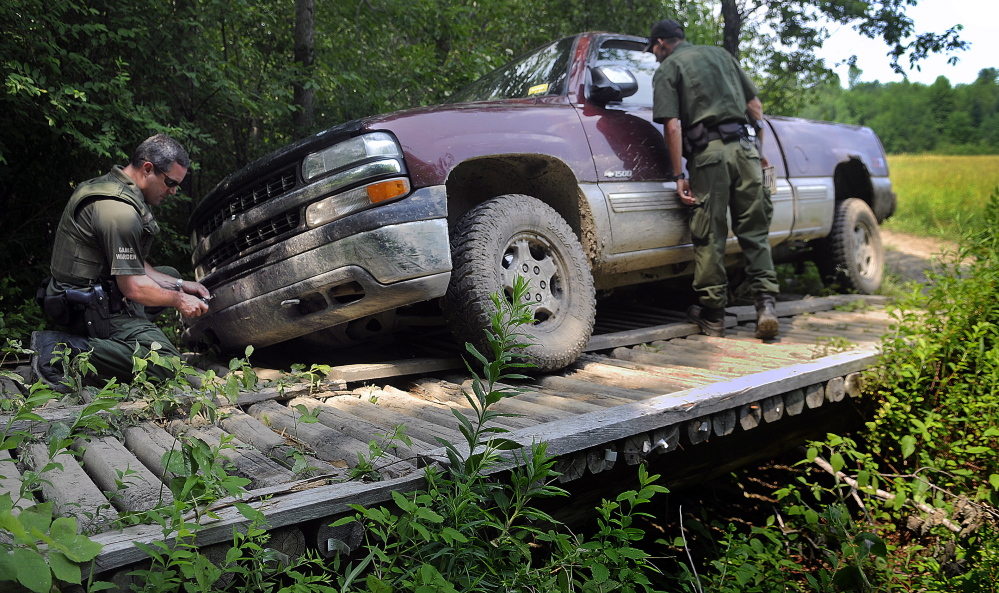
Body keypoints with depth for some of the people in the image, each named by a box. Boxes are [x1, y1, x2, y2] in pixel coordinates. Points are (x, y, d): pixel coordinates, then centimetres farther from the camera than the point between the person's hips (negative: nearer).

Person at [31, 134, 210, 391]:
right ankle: (67, 349, -17)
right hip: (91, 307, -11)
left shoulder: (110, 187, 12)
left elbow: (131, 266, 17)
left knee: (169, 275, 26)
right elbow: (133, 287, -22)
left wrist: (179, 284, 10)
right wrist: (178, 300, -6)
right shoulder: (120, 209, -22)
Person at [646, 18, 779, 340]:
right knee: (754, 232, 8)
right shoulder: (720, 54, 22)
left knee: (709, 237, 3)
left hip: (709, 153, -4)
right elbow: (755, 104, 19)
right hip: (744, 147, 4)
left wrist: (678, 175, -5)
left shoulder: (667, 69, 7)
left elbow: (672, 126, -6)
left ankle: (712, 314, 10)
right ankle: (765, 303, -1)